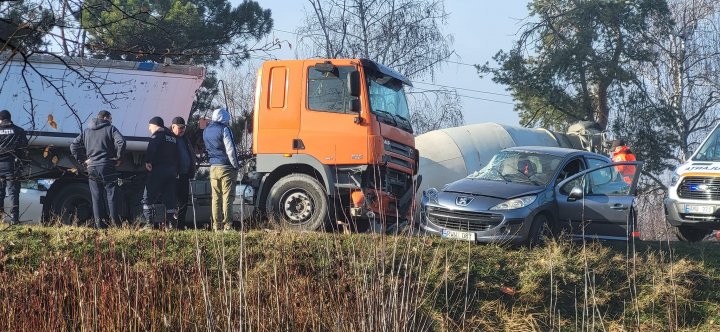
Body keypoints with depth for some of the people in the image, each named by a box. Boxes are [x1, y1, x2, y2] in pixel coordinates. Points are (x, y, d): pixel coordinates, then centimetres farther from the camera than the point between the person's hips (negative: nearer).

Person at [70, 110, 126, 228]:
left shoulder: (86, 131, 14)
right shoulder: (111, 129, -1)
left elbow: (74, 146, 11)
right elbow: (121, 142, -16)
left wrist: (83, 160, 10)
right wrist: (118, 157, -5)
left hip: (92, 168, 4)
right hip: (107, 168, -4)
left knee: (96, 196, 5)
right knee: (112, 194, -1)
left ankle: (99, 222, 1)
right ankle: (114, 220, -6)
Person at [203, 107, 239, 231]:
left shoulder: (206, 131, 12)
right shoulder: (224, 129, -10)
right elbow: (230, 150, -13)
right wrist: (235, 166, -6)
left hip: (213, 168, 6)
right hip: (226, 167, -6)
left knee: (216, 198, 9)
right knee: (227, 197, -4)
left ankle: (216, 225, 9)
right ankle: (227, 225, -7)